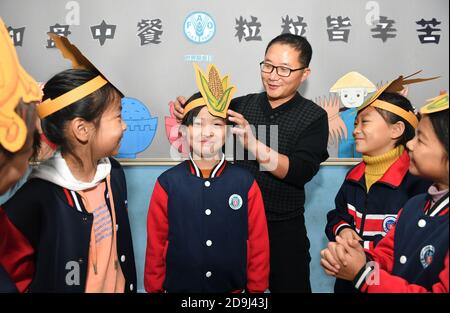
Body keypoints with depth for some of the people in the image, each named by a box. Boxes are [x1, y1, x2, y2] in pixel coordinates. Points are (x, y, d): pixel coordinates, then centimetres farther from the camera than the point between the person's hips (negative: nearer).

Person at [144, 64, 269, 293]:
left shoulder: (245, 183, -9)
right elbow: (155, 243, -4)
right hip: (178, 287, 0)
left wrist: (256, 288, 1)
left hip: (234, 288, 1)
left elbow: (258, 243, -3)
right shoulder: (167, 183, -10)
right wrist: (154, 287, 1)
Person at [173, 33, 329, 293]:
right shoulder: (241, 105, 1)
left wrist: (252, 143, -28)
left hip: (284, 228, -2)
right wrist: (186, 114, -12)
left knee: (289, 286, 14)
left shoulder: (314, 117, -6)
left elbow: (302, 172, -18)